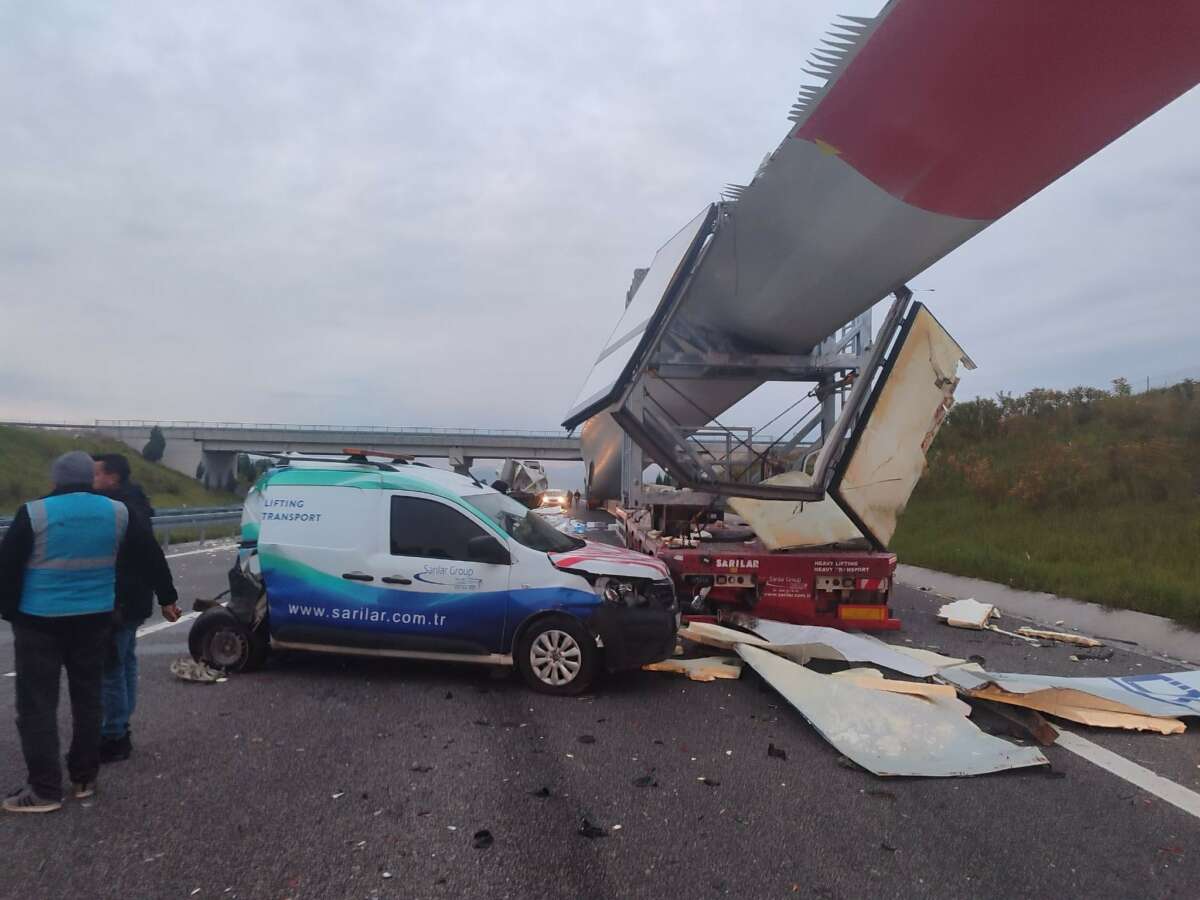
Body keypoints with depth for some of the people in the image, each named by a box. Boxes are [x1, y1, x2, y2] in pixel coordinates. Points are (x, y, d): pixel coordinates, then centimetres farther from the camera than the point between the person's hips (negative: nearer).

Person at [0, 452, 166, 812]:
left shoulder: (34, 513, -13)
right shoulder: (117, 512, -3)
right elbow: (145, 548, 11)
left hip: (40, 621, -4)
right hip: (95, 619, 4)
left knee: (37, 705, 4)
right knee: (87, 698, 14)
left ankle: (44, 789, 5)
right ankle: (85, 778, 22)